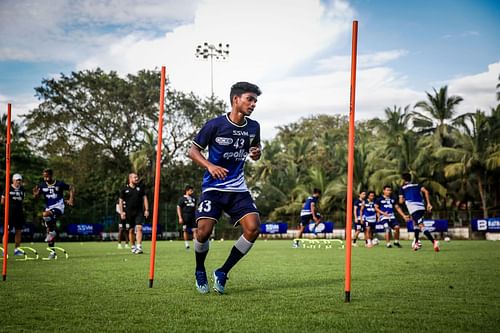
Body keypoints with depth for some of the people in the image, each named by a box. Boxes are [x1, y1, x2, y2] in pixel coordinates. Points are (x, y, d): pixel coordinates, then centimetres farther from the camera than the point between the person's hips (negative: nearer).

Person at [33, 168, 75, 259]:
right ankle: (52, 252, 16)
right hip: (49, 209, 5)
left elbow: (71, 188, 3)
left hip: (58, 207, -5)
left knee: (45, 215, -34)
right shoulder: (42, 185, 2)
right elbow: (36, 196, 1)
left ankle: (51, 231, -14)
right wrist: (36, 193, -22)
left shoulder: (59, 184, -7)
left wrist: (71, 199, -9)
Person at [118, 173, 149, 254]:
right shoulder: (124, 190, 2)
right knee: (131, 230, 6)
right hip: (129, 213, 0)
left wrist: (146, 209, 2)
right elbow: (120, 201, 5)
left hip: (139, 212, 0)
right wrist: (122, 212, -4)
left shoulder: (140, 188, 8)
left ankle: (139, 247, -16)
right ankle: (133, 247, 19)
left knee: (139, 228, -13)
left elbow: (144, 198, 10)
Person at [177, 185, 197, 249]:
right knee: (186, 231, 2)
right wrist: (180, 218, -10)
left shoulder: (194, 198, 15)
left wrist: (196, 216, 17)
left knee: (195, 230, -5)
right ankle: (186, 244, 13)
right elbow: (178, 208, -3)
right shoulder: (182, 199, -1)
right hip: (185, 217, -4)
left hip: (193, 217, 4)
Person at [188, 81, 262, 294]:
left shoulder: (253, 127, 4)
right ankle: (200, 272, 14)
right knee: (203, 231, -18)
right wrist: (210, 166, -20)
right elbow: (193, 151, -3)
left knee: (253, 228, -15)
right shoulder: (215, 125, -9)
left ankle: (222, 273, 2)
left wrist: (256, 153, -3)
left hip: (238, 189, 4)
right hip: (213, 187, -4)